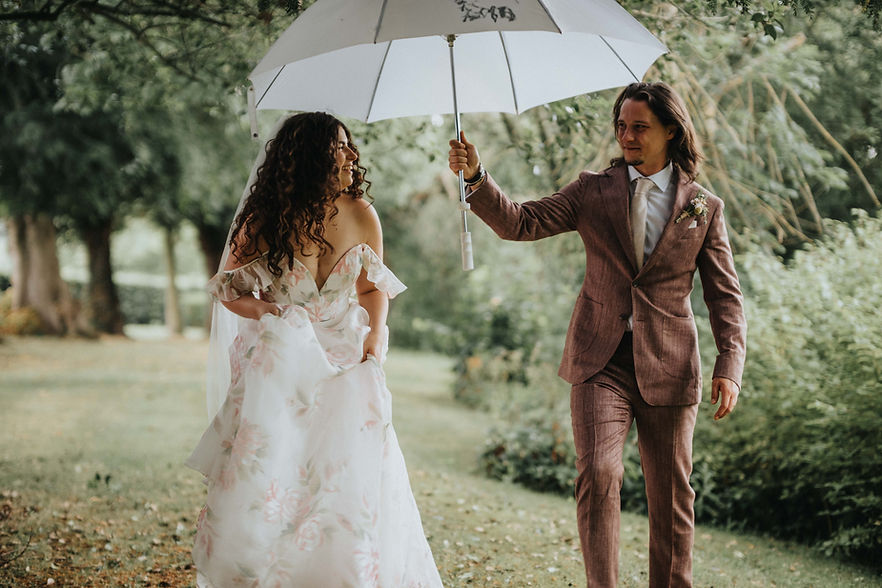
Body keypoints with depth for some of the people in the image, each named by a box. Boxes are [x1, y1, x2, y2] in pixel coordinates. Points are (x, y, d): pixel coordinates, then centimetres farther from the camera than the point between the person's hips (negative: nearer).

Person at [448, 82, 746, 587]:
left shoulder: (704, 207, 5)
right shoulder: (594, 191, 6)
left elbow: (725, 295, 5)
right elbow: (521, 223, -1)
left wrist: (730, 368, -6)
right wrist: (476, 176, -17)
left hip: (669, 366, 1)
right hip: (601, 361, 0)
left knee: (671, 495, 8)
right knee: (598, 474, -16)